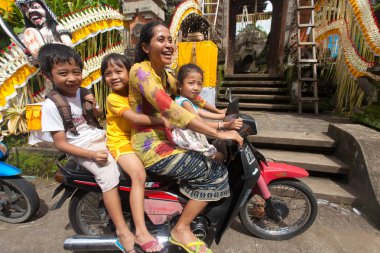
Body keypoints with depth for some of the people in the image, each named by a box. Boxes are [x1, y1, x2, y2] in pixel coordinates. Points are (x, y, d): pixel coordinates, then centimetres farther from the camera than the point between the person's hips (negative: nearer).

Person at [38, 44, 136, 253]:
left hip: (102, 139, 7)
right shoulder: (51, 105, -13)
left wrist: (94, 107, -6)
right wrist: (93, 154, -24)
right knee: (109, 174, -27)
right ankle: (122, 231, -17)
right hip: (83, 149, -7)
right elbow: (60, 143, -14)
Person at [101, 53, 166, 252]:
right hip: (121, 143, -7)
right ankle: (140, 232, -23)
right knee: (139, 174, -29)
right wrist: (161, 121, -25)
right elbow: (135, 118, -27)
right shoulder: (113, 98, -13)